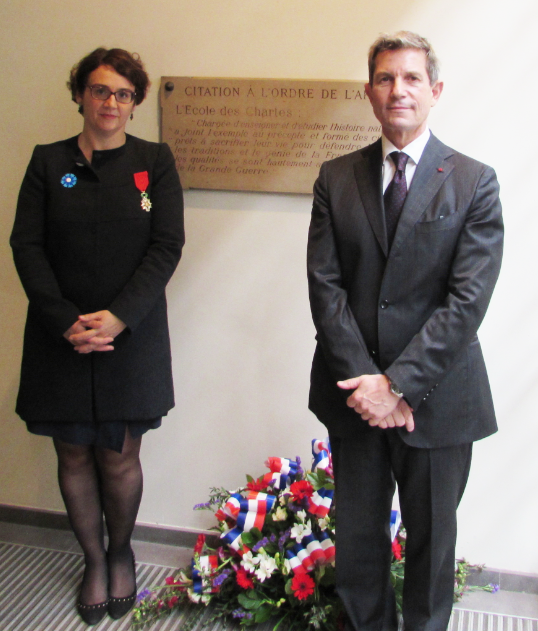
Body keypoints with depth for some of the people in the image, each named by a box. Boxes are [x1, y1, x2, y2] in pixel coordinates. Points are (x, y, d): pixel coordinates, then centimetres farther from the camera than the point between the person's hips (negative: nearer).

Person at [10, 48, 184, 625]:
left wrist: (118, 316, -16)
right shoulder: (48, 162, 6)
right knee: (74, 454, 10)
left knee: (120, 455, 6)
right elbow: (26, 245, -1)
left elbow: (167, 245, -5)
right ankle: (94, 560, 31)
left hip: (133, 336, -1)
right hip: (60, 337, 1)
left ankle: (120, 551, 33)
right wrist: (65, 321, -13)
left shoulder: (154, 161, 3)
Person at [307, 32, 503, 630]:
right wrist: (365, 379, -14)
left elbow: (468, 300, -12)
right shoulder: (335, 178, 3)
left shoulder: (475, 183, -4)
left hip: (436, 395, -2)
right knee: (356, 535, 16)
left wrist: (398, 383, -18)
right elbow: (325, 286, -4)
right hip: (355, 394, 2)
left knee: (431, 536, 16)